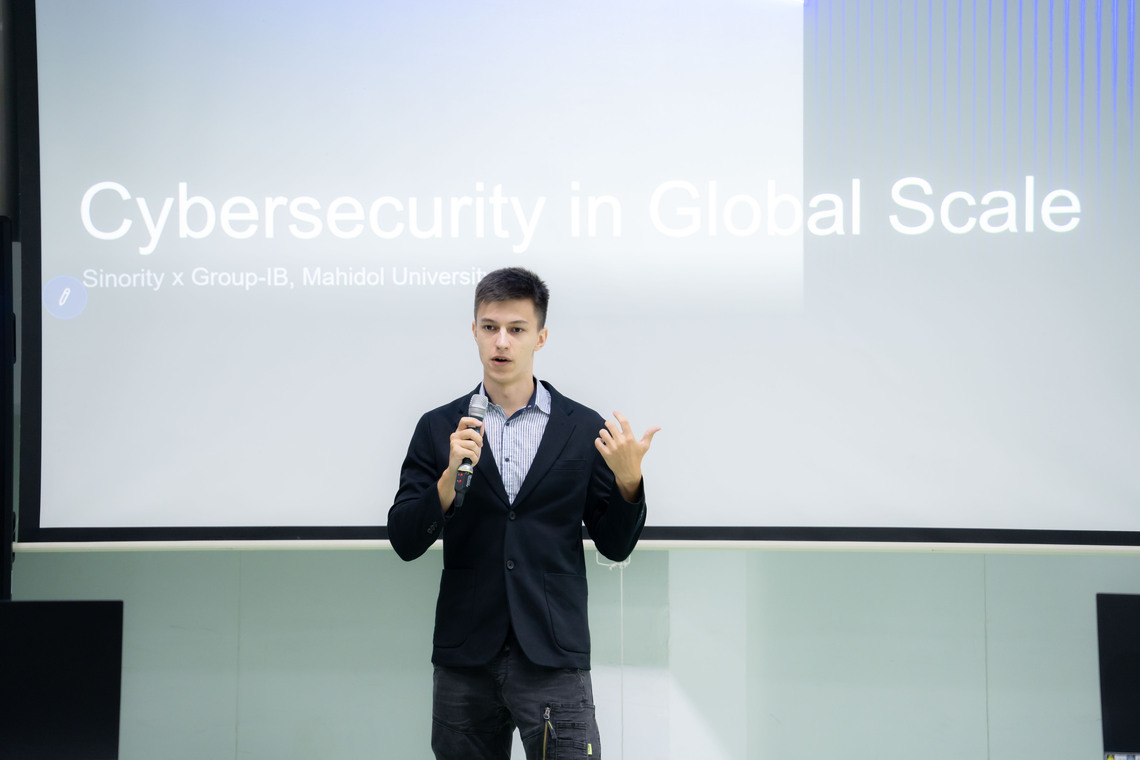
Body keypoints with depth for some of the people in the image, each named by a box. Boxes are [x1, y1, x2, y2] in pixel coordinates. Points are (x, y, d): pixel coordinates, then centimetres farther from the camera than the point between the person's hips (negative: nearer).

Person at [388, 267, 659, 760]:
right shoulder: (438, 428, 6)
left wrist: (628, 479, -12)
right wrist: (451, 475, -14)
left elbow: (615, 546, 6)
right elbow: (404, 543, 1)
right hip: (464, 659, 2)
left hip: (554, 658, -1)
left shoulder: (584, 429, 4)